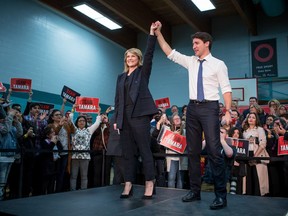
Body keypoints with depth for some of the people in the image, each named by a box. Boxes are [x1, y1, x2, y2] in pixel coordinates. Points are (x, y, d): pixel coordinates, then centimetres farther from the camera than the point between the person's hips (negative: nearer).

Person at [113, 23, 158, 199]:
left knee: (144, 150, -5)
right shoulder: (121, 77, 21)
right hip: (124, 116, 5)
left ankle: (149, 184, 0)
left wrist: (152, 34, -12)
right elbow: (118, 99, 17)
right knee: (128, 152, 4)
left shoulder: (143, 72, 10)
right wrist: (116, 119, 11)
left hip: (140, 114, -5)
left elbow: (149, 54, -5)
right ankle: (128, 185, 7)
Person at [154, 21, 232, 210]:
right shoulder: (190, 61, 14)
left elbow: (226, 89, -5)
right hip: (193, 108, 6)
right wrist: (158, 33, 9)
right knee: (193, 151, 7)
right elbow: (170, 53, 15)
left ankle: (221, 195, -1)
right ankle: (195, 191, 17)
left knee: (214, 150, -9)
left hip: (210, 107, -5)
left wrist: (228, 111, -16)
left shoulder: (218, 64, 0)